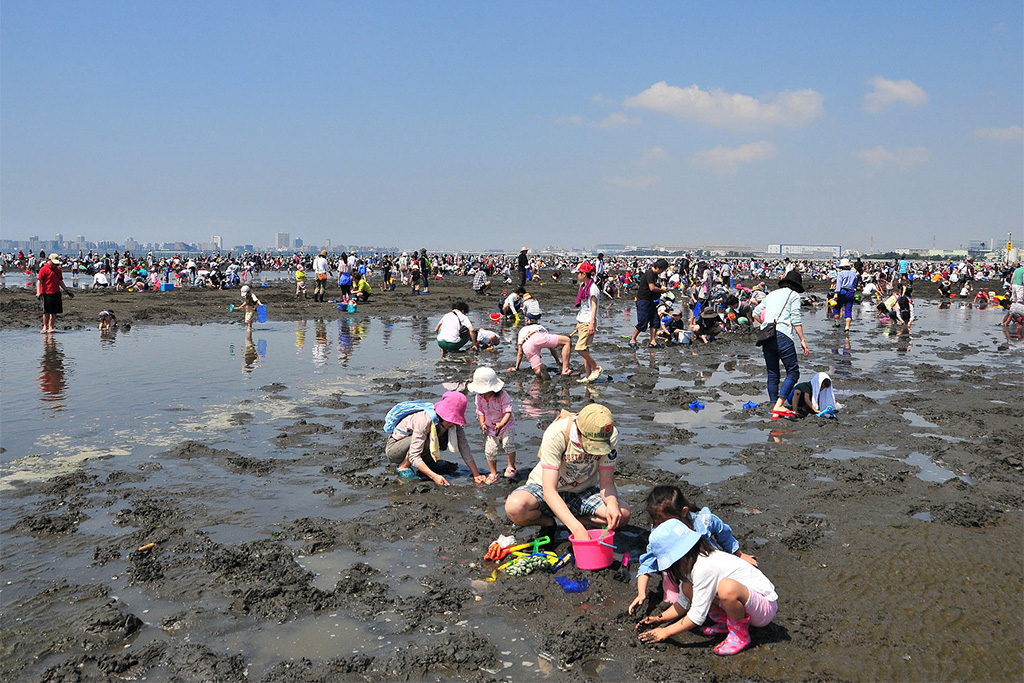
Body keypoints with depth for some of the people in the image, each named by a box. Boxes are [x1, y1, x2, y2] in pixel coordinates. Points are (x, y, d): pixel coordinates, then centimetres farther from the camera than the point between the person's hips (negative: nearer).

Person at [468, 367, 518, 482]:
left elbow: (508, 412, -27)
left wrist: (501, 424, -42)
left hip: (506, 425, -4)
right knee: (489, 450, 1)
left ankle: (511, 467, -2)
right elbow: (480, 411, 4)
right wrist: (482, 423, -11)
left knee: (508, 444, -24)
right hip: (489, 427, 4)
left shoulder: (502, 396, -24)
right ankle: (493, 474, 20)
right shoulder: (479, 397, -10)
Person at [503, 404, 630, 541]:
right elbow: (549, 490, -34)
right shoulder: (555, 434, -32)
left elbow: (607, 482, -14)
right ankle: (549, 522, -1)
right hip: (545, 487, -2)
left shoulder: (611, 436, -21)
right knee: (515, 507, -35)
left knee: (623, 515, -26)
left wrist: (612, 503, -39)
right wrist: (577, 529, -45)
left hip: (583, 493, 3)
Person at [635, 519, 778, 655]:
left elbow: (697, 616, -22)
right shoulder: (692, 562, 2)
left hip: (766, 604, -9)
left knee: (727, 587, -37)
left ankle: (740, 636, -13)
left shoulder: (704, 568, -27)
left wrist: (666, 632, -13)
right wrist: (660, 619, 1)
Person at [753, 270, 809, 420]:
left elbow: (756, 313, 23)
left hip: (765, 336, 6)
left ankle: (775, 410, 9)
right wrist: (803, 340, -1)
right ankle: (779, 405, -14)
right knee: (793, 372, -1)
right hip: (782, 335, -6)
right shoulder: (794, 295, 7)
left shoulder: (772, 294, 23)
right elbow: (796, 319, -3)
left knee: (772, 375, 10)